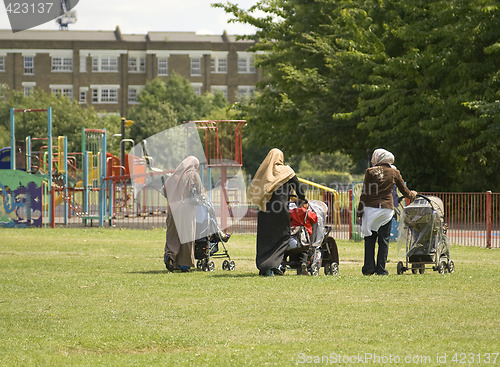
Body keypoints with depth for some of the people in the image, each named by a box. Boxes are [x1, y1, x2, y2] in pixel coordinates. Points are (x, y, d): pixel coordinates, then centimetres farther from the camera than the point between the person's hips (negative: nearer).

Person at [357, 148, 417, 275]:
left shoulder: (370, 172, 1)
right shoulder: (394, 173, 6)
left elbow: (364, 193, -1)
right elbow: (405, 191, 16)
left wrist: (360, 212, 3)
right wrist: (412, 194, 38)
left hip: (371, 208, -1)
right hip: (387, 208, 1)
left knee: (369, 239, 5)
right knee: (384, 240, 4)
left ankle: (369, 266, -3)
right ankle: (381, 269, 2)